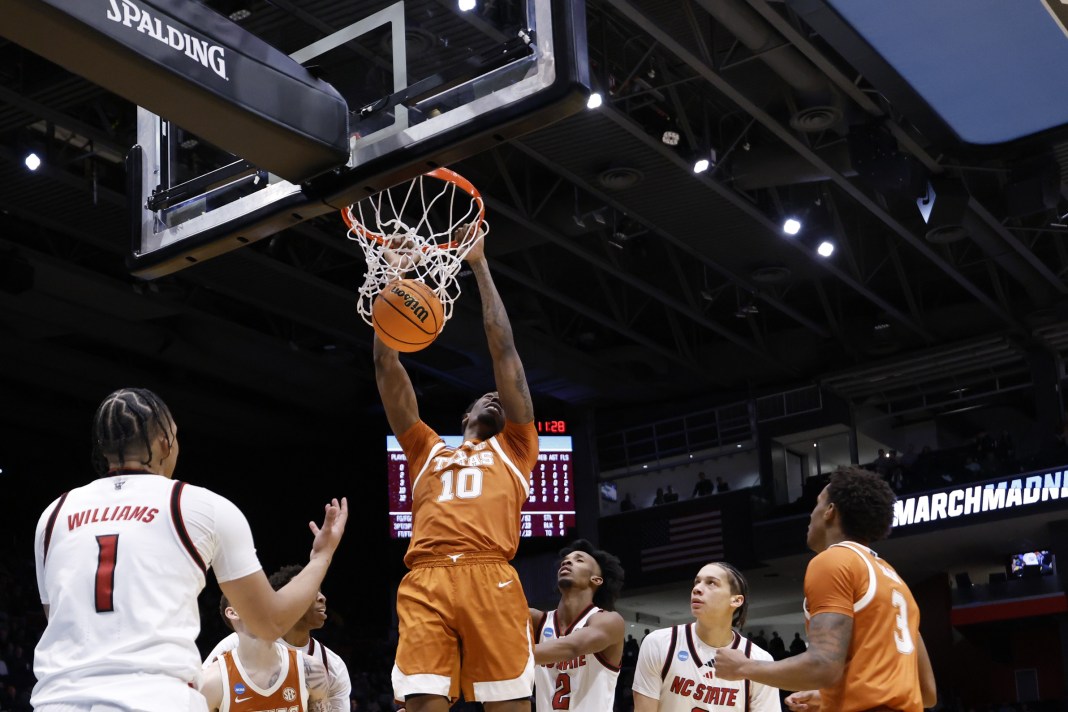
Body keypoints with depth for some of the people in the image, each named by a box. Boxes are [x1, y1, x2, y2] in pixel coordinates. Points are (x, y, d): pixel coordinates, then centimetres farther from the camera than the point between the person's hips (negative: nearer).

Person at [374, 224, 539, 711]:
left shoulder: (512, 450, 26)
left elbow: (503, 350, 24)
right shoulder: (428, 450, 32)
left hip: (490, 579, -2)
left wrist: (479, 266, 26)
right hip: (425, 583, 2)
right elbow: (387, 369, 28)